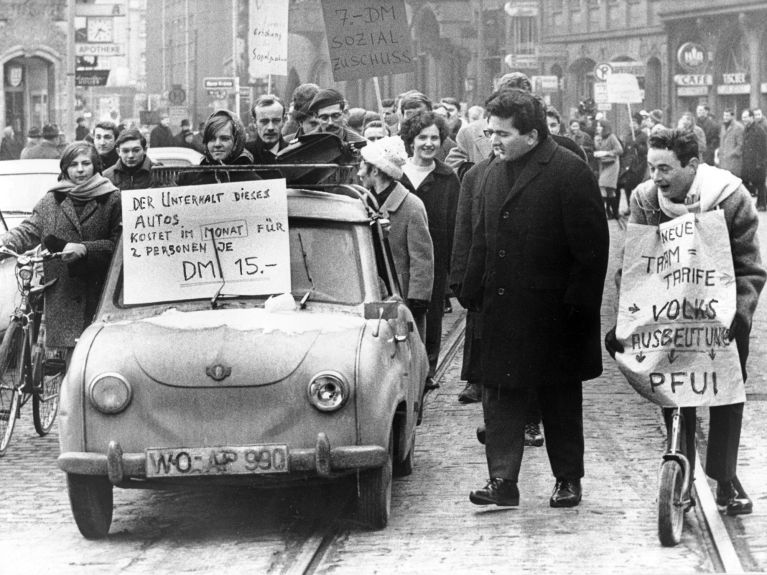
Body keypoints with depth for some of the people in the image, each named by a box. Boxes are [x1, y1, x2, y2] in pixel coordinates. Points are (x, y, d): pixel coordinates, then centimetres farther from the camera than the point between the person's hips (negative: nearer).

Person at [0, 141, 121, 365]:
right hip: (60, 293, 3)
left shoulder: (112, 200, 2)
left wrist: (85, 248, -17)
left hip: (97, 292, -3)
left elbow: (119, 243, -4)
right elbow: (28, 231, 9)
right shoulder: (51, 200, 12)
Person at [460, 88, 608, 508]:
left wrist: (579, 302, -15)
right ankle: (502, 481, 3)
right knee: (500, 396, 1)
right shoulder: (494, 174, 10)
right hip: (503, 311, 6)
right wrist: (473, 290, 8)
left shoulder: (570, 173, -12)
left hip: (553, 312, -6)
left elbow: (590, 244, -13)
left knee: (560, 399, 8)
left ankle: (568, 480, 20)